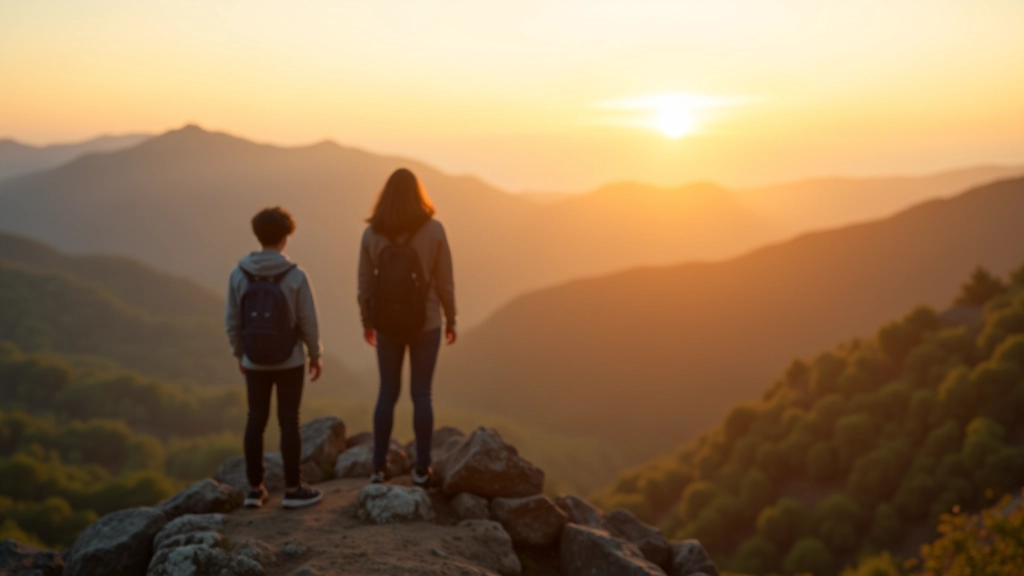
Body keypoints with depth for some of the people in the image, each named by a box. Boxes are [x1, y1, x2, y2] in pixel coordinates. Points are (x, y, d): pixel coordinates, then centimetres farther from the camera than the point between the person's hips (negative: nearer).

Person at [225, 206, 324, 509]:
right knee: (289, 422, 6)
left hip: (255, 362, 3)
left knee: (256, 420, 13)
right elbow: (308, 321, -11)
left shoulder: (239, 274, -9)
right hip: (289, 362, -3)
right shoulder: (296, 275, -16)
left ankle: (255, 488, 19)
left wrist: (239, 353, 13)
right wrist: (315, 355, 4)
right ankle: (293, 489, 12)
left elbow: (232, 320, -2)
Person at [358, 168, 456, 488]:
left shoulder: (372, 233, -9)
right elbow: (445, 281, -8)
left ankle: (379, 467, 17)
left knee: (387, 393, 15)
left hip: (387, 324, 2)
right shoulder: (434, 230, -13)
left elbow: (365, 284, -2)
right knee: (421, 394, 8)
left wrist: (367, 322, 13)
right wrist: (451, 319, 6)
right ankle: (422, 469, 12)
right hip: (425, 323, -1)